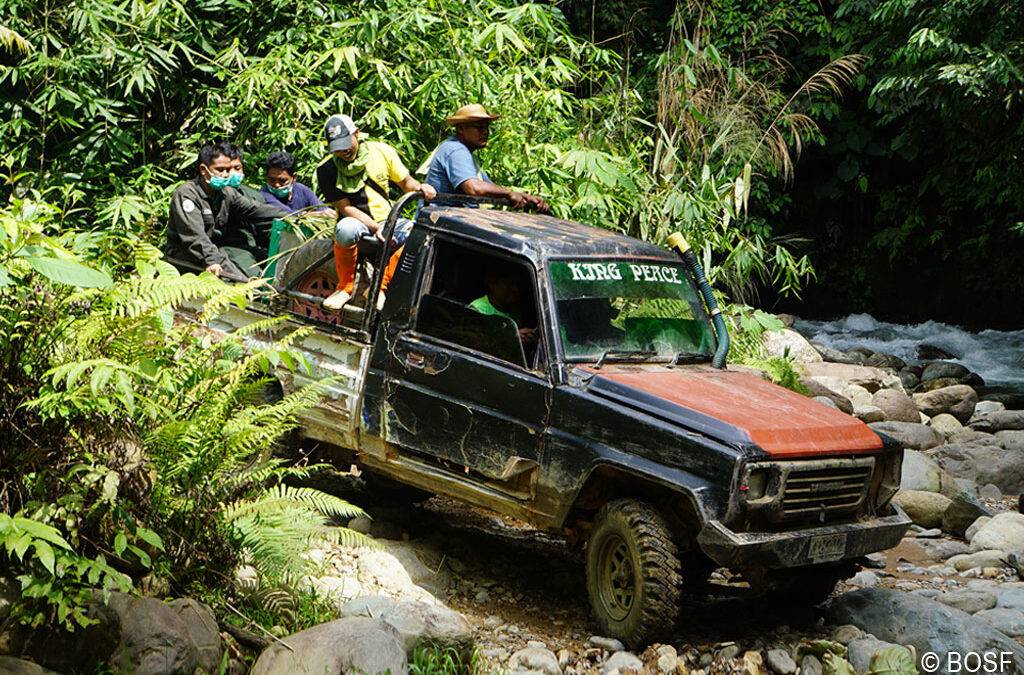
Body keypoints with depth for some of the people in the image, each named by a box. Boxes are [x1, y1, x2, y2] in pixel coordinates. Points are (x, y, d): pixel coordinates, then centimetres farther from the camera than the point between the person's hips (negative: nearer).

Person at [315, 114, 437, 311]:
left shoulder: (382, 151, 0)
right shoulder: (327, 170, -5)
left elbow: (405, 182, 10)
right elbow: (345, 207, -10)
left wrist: (420, 187, -15)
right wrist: (376, 228, -23)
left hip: (388, 220, 3)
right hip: (357, 222, -3)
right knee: (345, 229, -40)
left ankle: (381, 286, -20)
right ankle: (345, 286, -17)